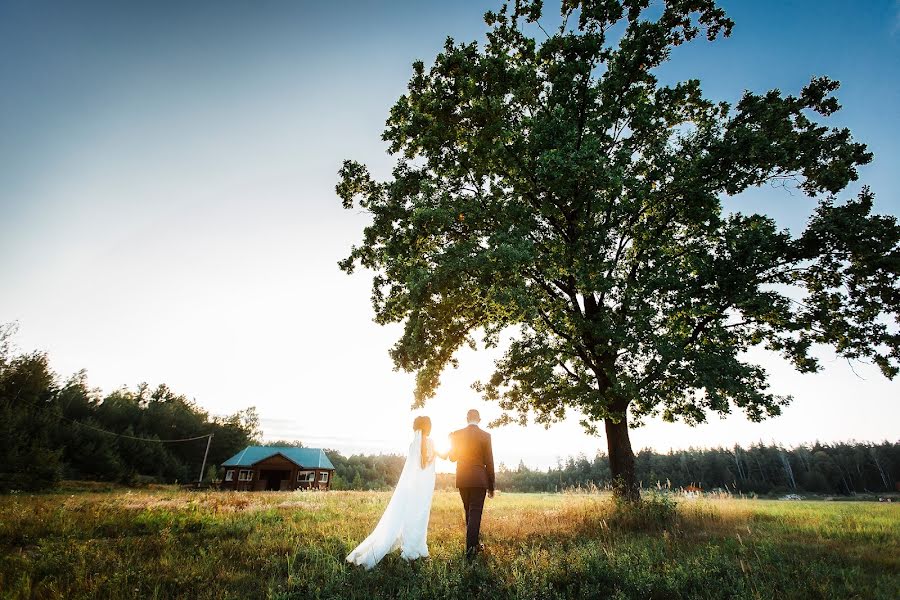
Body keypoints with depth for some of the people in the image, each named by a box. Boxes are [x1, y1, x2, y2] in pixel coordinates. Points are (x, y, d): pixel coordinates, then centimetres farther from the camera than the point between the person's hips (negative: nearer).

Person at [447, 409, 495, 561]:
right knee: (475, 513, 2)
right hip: (479, 480, -3)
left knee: (469, 512, 19)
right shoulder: (485, 436, -7)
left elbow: (452, 457, 10)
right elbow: (489, 462, -5)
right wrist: (491, 486, 4)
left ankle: (474, 544, 31)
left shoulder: (457, 434, 0)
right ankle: (470, 550, -1)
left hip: (462, 479, 3)